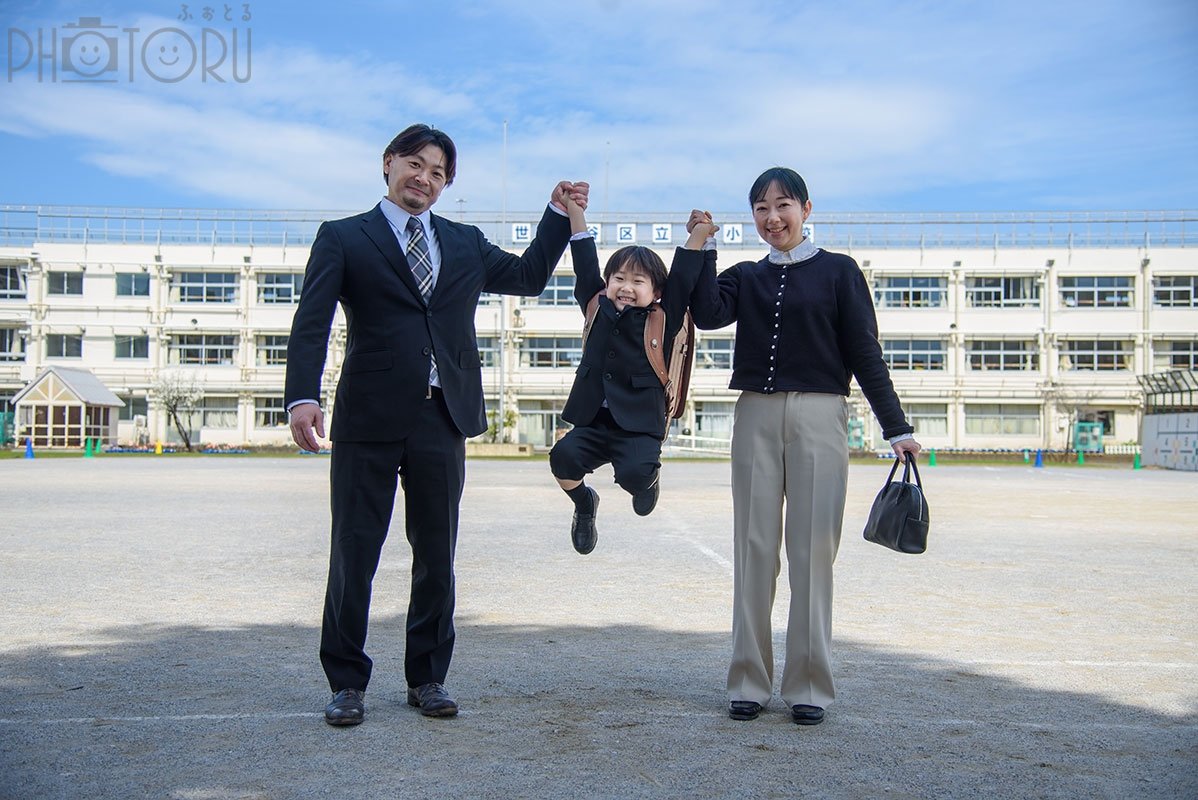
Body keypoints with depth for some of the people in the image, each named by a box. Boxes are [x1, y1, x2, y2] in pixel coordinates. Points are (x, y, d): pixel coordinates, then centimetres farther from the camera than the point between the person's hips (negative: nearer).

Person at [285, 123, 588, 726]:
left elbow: (530, 276, 27)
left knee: (437, 555, 10)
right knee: (354, 553, 3)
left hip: (443, 418, 4)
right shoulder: (343, 238, 5)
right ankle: (347, 681, 17)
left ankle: (427, 677, 24)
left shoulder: (465, 243, 17)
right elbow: (311, 323, -5)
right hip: (369, 418, -3)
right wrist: (302, 396, -19)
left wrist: (559, 214, 18)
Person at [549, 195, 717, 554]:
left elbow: (682, 282, -4)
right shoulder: (597, 308, 9)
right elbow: (586, 267, 9)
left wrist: (698, 234, -12)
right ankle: (584, 502, 11)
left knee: (635, 473, -28)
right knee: (563, 456, -23)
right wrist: (574, 212, 7)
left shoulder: (663, 321, 2)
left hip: (639, 426, -3)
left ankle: (649, 482, 13)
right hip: (593, 422, 3)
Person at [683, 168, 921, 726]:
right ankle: (749, 682, 12)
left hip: (819, 416, -3)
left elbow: (865, 354, 2)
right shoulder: (746, 277, 15)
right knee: (754, 548, 4)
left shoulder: (838, 272, 6)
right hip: (756, 416, 3)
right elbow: (707, 314, -6)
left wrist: (896, 427, -2)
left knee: (813, 548, -2)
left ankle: (809, 686, 8)